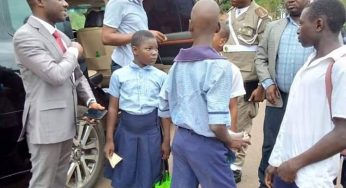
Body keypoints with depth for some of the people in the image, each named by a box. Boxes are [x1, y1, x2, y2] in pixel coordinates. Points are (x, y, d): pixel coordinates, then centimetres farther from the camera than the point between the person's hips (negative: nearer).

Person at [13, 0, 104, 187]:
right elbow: (56, 75, -23)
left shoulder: (63, 37, 14)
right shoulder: (25, 36, -14)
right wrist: (74, 52, -7)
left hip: (66, 121, 8)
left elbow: (77, 74, 19)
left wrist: (90, 100, 4)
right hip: (46, 123, -8)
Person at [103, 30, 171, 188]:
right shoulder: (119, 75, -2)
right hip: (126, 130, 0)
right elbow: (113, 108, 2)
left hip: (151, 131, 0)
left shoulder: (161, 77, 0)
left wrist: (166, 140, 4)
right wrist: (109, 139, 1)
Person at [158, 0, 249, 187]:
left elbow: (163, 109, 6)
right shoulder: (219, 65, -17)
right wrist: (230, 142, -3)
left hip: (180, 139, 7)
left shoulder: (178, 62, 2)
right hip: (205, 145, -6)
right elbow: (216, 124, -22)